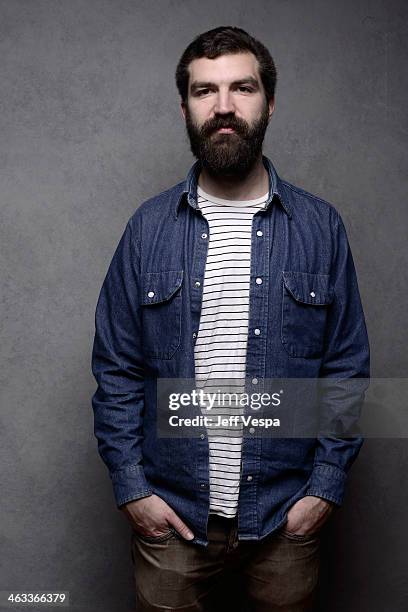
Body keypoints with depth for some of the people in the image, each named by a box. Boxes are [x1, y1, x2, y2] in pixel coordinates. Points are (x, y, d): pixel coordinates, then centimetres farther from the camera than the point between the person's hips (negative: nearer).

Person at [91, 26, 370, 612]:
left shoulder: (321, 227, -2)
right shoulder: (148, 227, -2)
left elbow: (348, 368, 0)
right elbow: (116, 370, 0)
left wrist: (327, 484, -5)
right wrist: (130, 488, -5)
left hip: (286, 517, 1)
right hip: (169, 515, 0)